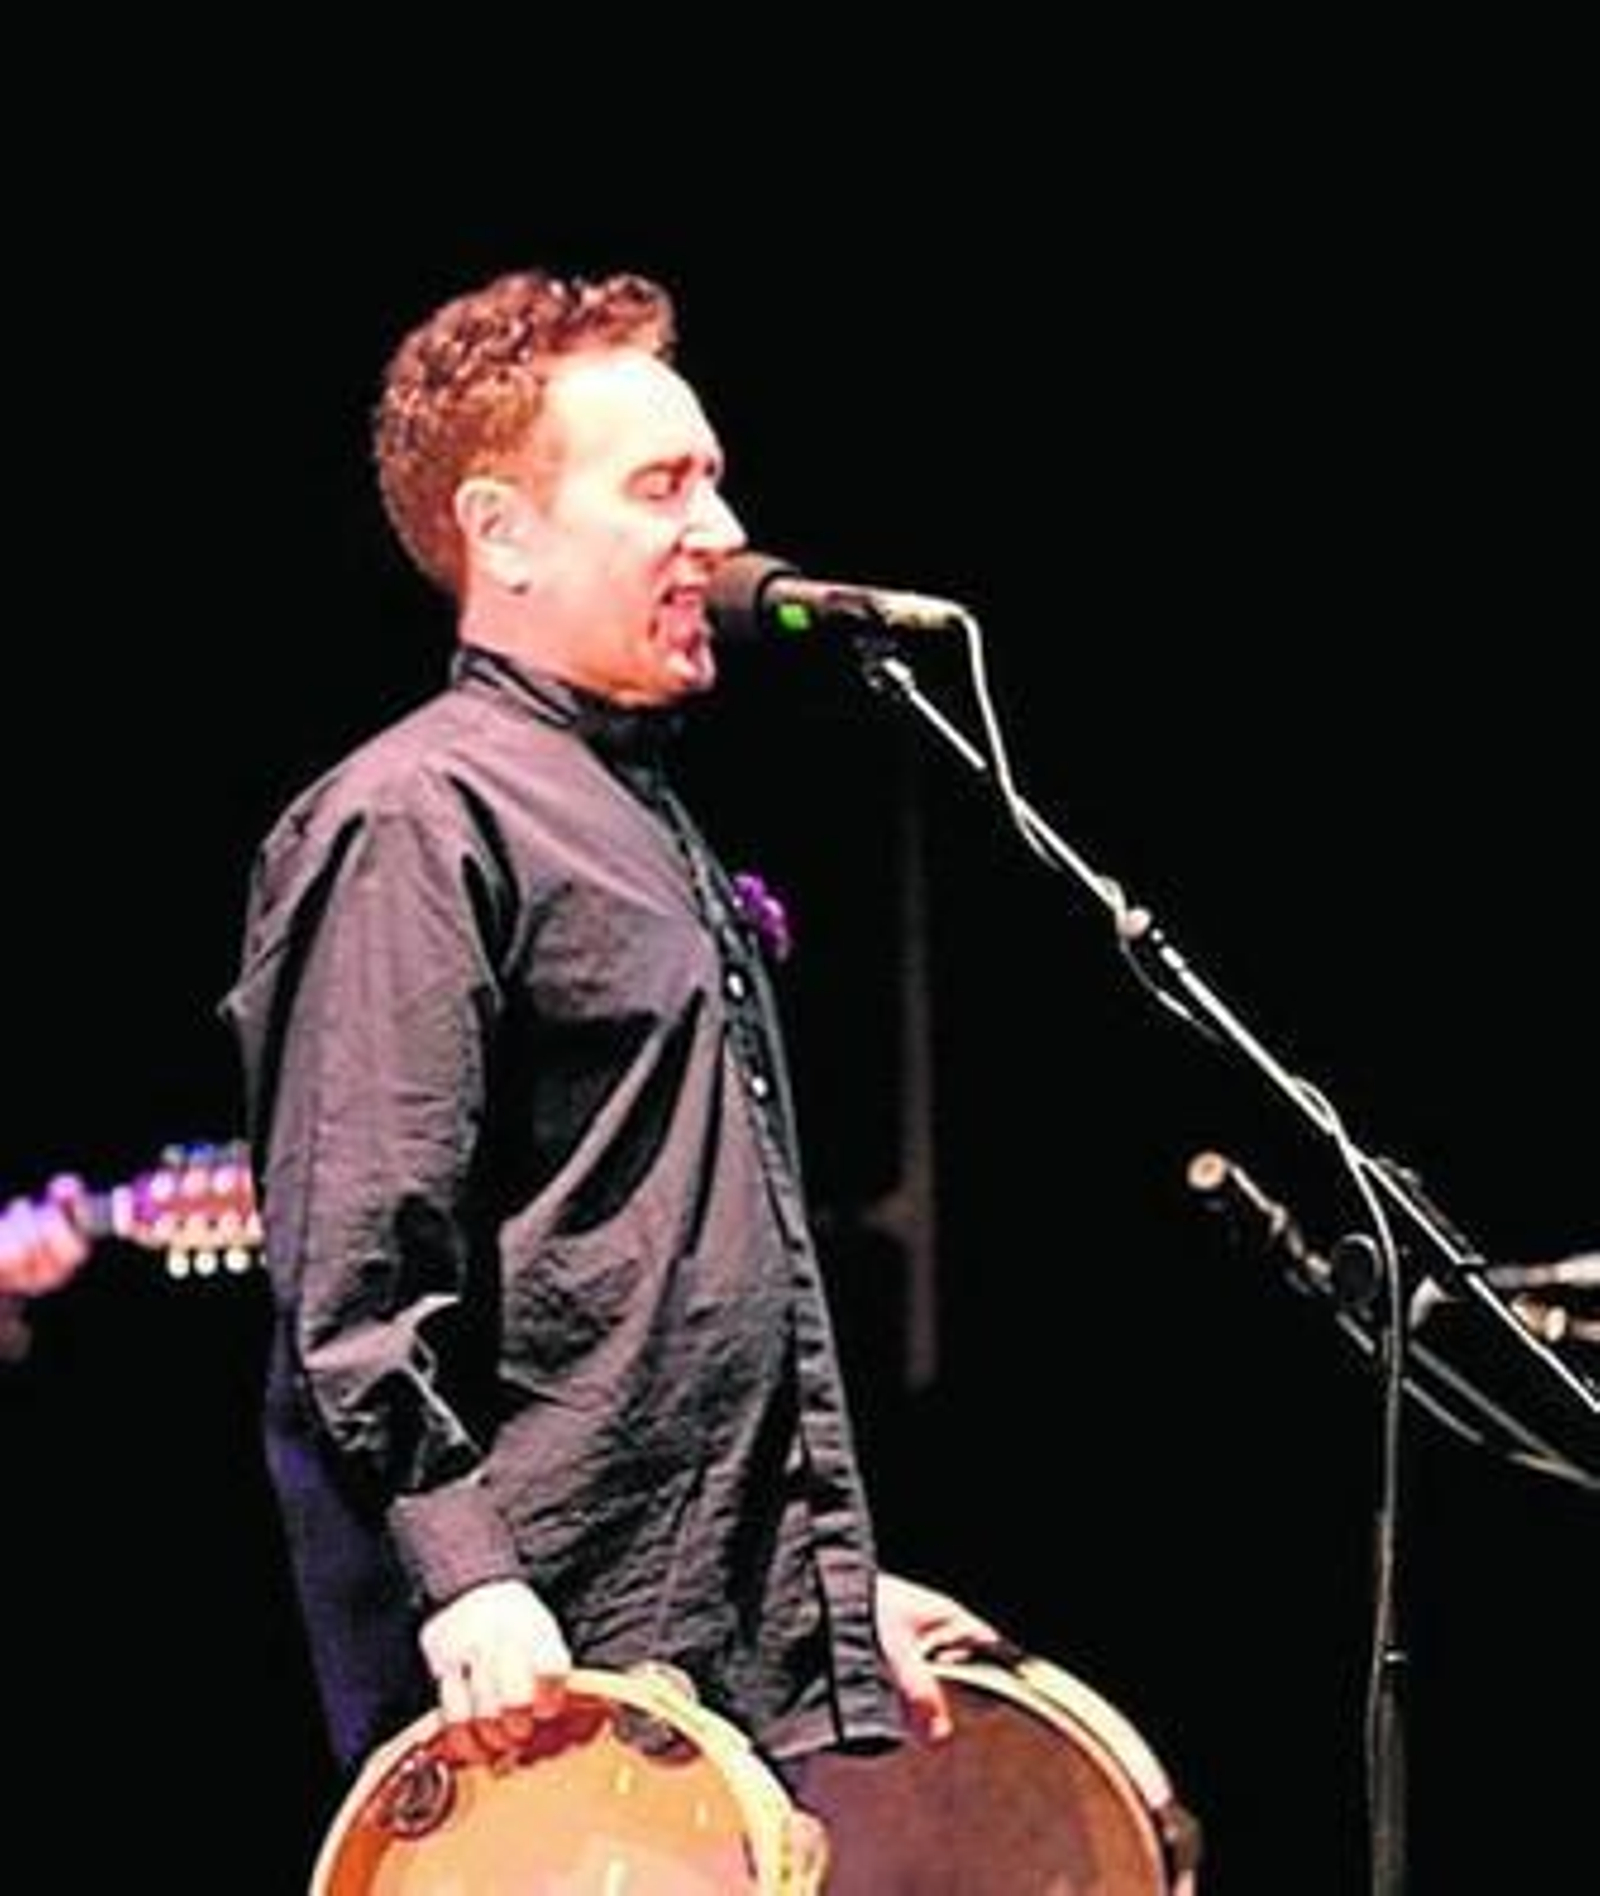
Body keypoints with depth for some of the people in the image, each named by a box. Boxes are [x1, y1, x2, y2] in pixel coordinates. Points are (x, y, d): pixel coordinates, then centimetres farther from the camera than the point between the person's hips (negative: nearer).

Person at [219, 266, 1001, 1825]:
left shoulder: (649, 821, 21)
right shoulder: (415, 827, -9)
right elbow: (353, 1278, -17)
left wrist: (839, 1579, 24)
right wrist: (464, 1579, -25)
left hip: (746, 1668, 9)